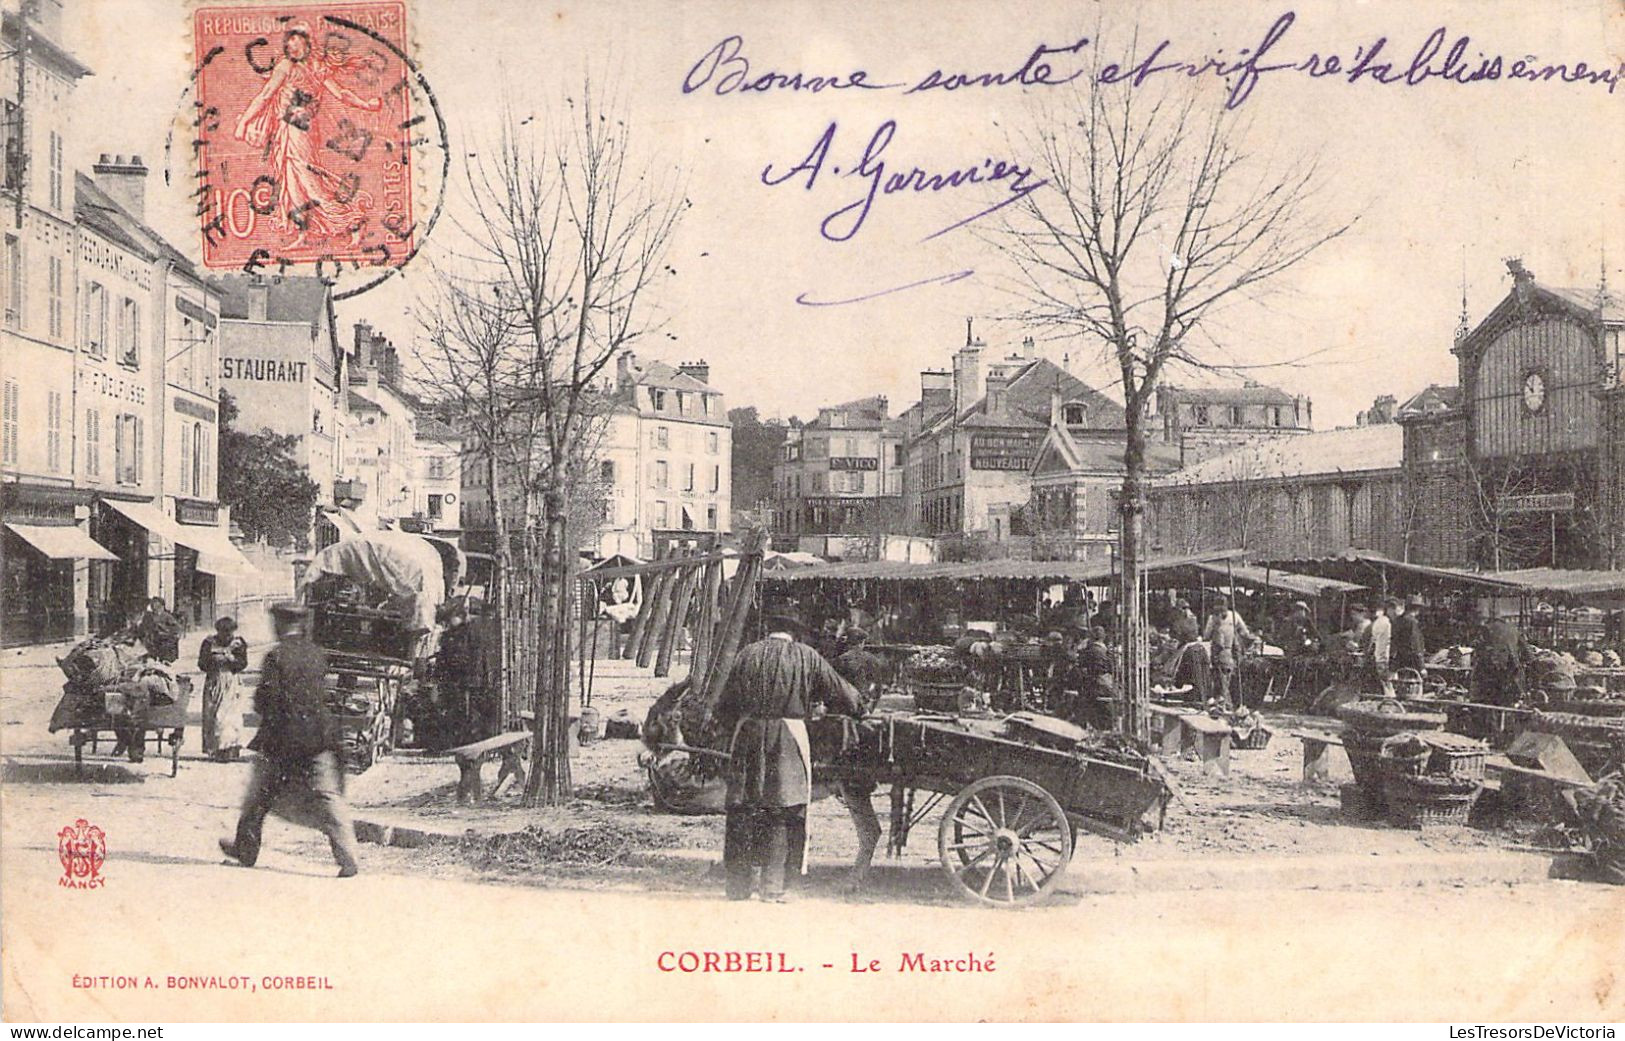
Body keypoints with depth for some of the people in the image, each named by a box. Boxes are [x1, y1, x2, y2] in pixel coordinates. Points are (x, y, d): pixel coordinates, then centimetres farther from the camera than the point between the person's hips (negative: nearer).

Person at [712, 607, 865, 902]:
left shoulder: (748, 654, 8)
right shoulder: (807, 657, 3)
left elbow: (725, 704, 11)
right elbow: (841, 692, 11)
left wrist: (731, 728, 27)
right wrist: (859, 710, 30)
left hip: (748, 734, 2)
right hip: (789, 737, -2)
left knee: (742, 811, 8)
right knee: (783, 812, 3)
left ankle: (738, 885, 11)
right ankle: (773, 886, 0)